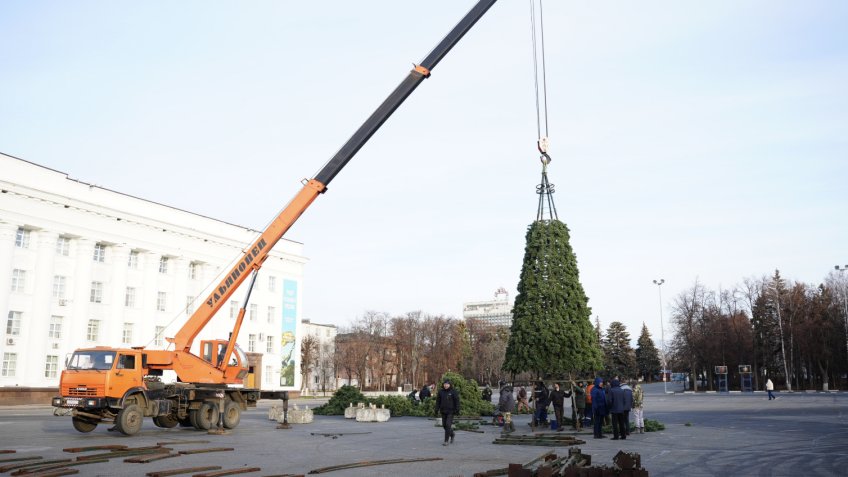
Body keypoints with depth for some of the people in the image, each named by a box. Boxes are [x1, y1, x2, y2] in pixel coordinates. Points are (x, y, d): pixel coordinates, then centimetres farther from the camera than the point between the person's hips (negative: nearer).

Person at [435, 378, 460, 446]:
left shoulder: (453, 391, -7)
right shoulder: (441, 391, 3)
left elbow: (457, 401, -6)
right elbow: (438, 401, 7)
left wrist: (457, 410, -11)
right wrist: (437, 409, 0)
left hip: (451, 411, -5)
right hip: (443, 411, 5)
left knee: (448, 425, -11)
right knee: (444, 425, 11)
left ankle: (446, 440, -6)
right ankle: (452, 435, 37)